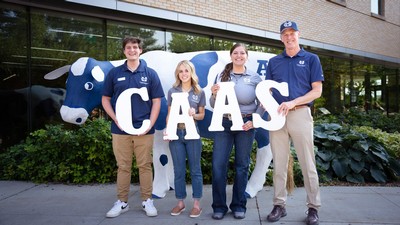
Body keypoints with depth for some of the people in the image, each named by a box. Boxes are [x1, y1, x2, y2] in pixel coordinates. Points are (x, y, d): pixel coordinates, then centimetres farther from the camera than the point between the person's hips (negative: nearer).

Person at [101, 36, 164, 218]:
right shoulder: (114, 73, 5)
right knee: (123, 167, 9)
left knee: (145, 166, 6)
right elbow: (105, 99, 8)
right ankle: (122, 202, 21)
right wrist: (116, 120, -5)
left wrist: (150, 124, -8)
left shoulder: (150, 74, 3)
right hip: (120, 129, 1)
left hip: (144, 129, -1)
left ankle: (147, 201, 19)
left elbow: (156, 101, 2)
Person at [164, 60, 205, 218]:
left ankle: (196, 204, 15)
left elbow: (202, 115, 7)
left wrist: (194, 114, -15)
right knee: (178, 170, 8)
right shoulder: (172, 91, 5)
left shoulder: (199, 92, 3)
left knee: (195, 169, 5)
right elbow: (169, 114, 8)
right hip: (176, 133, 1)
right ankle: (180, 202, 21)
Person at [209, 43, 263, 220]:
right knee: (218, 165, -3)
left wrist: (254, 121, -10)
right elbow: (214, 105, 8)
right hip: (224, 123, 1)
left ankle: (239, 205, 19)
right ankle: (219, 206, 12)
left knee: (242, 165, 6)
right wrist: (214, 94, -12)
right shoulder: (221, 76, 8)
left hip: (246, 124, -1)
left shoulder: (255, 78, 6)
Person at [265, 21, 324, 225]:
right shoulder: (274, 61, 16)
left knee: (308, 164, 0)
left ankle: (313, 208, 11)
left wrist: (293, 102, -14)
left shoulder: (311, 59, 7)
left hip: (300, 114, -3)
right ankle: (279, 205, 16)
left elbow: (317, 91, 0)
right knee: (279, 164, 6)